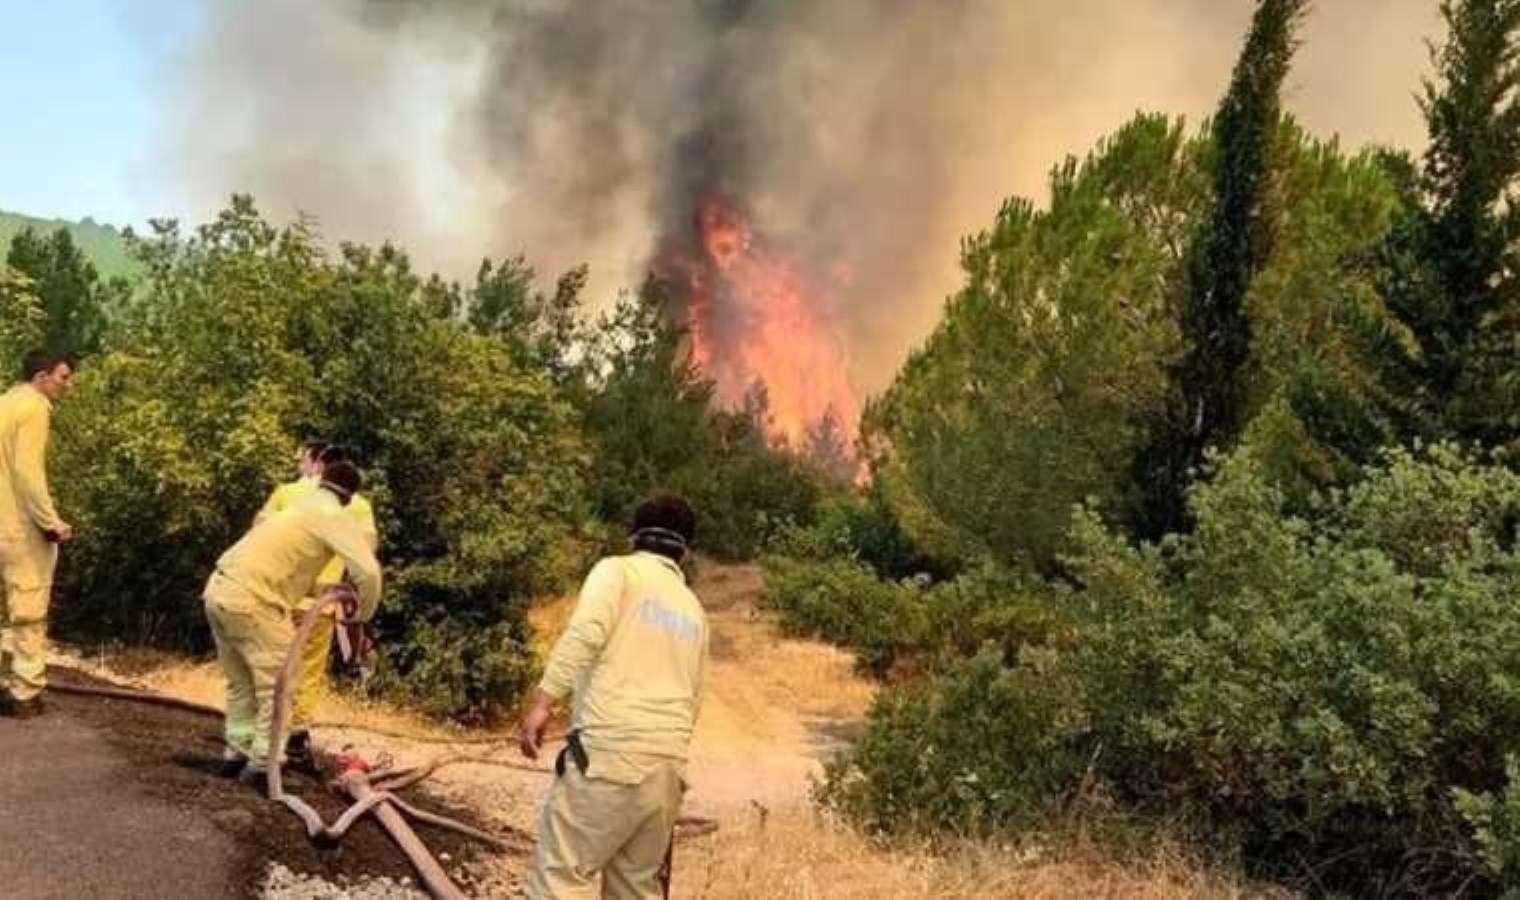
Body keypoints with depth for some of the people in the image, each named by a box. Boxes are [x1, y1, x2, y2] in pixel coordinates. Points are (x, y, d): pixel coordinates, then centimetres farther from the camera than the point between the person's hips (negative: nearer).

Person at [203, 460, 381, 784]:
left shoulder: (297, 509, 24)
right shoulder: (334, 517, 0)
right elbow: (367, 571, -10)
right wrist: (362, 613, 6)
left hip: (219, 592, 8)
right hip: (252, 600, -8)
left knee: (242, 682, 21)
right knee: (278, 685, 1)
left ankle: (236, 753, 27)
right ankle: (264, 764, 2)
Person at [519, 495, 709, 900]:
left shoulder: (618, 570, 4)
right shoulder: (694, 609, 22)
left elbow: (584, 634, -14)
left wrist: (542, 702, -16)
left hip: (610, 750, -6)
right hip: (669, 762, 6)